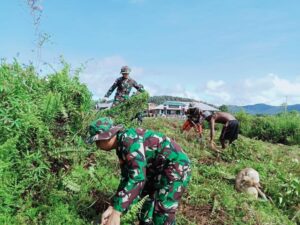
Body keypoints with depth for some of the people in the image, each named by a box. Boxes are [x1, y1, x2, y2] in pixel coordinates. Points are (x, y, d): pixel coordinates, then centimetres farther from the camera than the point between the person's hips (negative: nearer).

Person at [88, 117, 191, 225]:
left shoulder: (129, 139, -25)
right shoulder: (121, 147, 6)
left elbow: (137, 176, -33)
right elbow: (126, 178, 9)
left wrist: (116, 213, -32)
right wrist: (112, 208, 3)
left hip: (176, 167, -10)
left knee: (162, 214, -8)